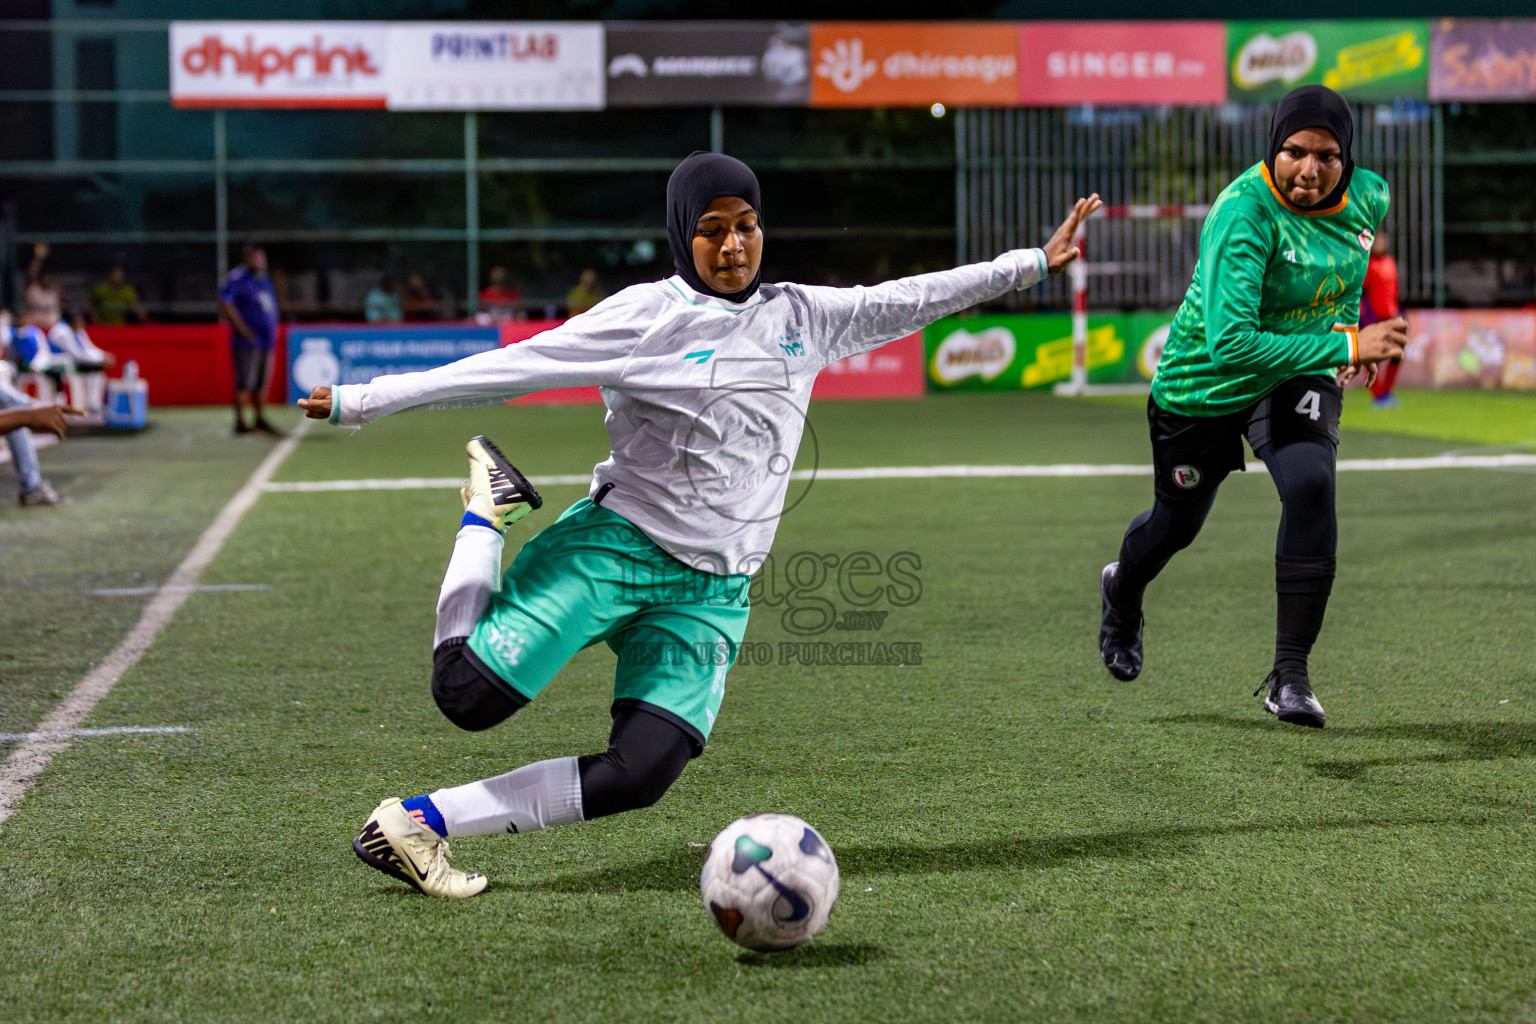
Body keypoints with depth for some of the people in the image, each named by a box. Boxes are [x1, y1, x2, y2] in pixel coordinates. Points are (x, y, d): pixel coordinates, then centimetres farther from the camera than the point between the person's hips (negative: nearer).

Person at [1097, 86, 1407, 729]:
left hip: (1299, 380, 3)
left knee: (1310, 485, -26)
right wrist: (1345, 347, -43)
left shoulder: (1368, 198, -12)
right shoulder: (1244, 214, -33)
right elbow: (1230, 343, -43)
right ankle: (1122, 592, 57)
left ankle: (1289, 676, -16)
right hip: (1206, 385, -3)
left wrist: (1346, 324, 4)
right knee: (1178, 523, 18)